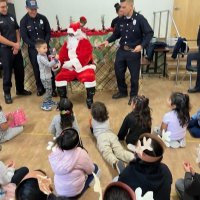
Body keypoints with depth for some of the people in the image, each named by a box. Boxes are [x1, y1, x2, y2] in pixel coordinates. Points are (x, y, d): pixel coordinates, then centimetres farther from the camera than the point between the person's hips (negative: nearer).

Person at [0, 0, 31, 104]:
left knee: (20, 70, 11)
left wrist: (18, 44, -4)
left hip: (16, 48, 5)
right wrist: (14, 44, -13)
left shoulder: (12, 17, 9)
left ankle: (20, 89, 28)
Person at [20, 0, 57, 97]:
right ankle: (40, 88, 17)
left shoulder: (43, 18, 1)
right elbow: (24, 37, -6)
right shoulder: (24, 21, -4)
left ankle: (52, 88, 7)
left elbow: (48, 32, 5)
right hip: (33, 49, -1)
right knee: (37, 69, 2)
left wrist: (45, 44, -10)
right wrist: (35, 46, -15)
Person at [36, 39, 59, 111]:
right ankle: (44, 104, -1)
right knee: (48, 90, -8)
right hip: (45, 77, -10)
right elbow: (48, 64, -28)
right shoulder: (40, 57, -21)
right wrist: (55, 59, -31)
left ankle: (49, 101, 33)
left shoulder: (44, 55, 10)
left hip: (47, 76, 10)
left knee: (50, 89, 18)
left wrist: (53, 65, 6)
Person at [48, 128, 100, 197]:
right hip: (74, 192, -4)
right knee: (95, 168, 13)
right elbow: (90, 170, -11)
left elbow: (56, 169, 2)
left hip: (59, 190, 5)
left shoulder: (54, 152, -18)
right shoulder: (81, 154, -29)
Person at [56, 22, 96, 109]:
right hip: (70, 68, 5)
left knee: (90, 78, -33)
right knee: (59, 78, -16)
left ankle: (89, 99, -11)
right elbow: (62, 56, 6)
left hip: (83, 67, -5)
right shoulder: (67, 44, 11)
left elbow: (84, 57, -20)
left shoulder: (85, 42, -9)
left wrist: (72, 63, -26)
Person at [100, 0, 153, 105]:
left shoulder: (140, 19, -12)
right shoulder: (121, 20, 3)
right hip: (121, 50, 5)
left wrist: (142, 45, -24)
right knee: (118, 71, 13)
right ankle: (122, 91, 35)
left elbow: (149, 33, -12)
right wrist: (108, 41, -2)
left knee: (134, 75, 6)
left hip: (134, 52, -5)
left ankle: (133, 95, 25)